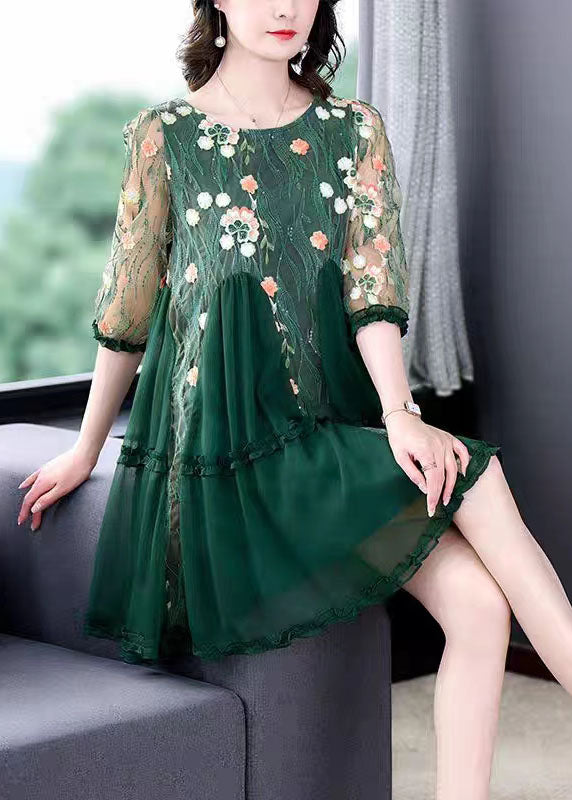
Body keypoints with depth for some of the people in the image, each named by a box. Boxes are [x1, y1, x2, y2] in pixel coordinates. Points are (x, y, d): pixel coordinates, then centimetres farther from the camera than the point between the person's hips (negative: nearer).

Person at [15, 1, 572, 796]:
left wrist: (399, 415, -17)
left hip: (337, 420, 4)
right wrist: (87, 450, 14)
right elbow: (128, 311, 8)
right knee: (478, 484, -24)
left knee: (481, 603, -18)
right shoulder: (164, 137, 1)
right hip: (232, 439, -4)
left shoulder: (356, 131, 9)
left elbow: (374, 288, -2)